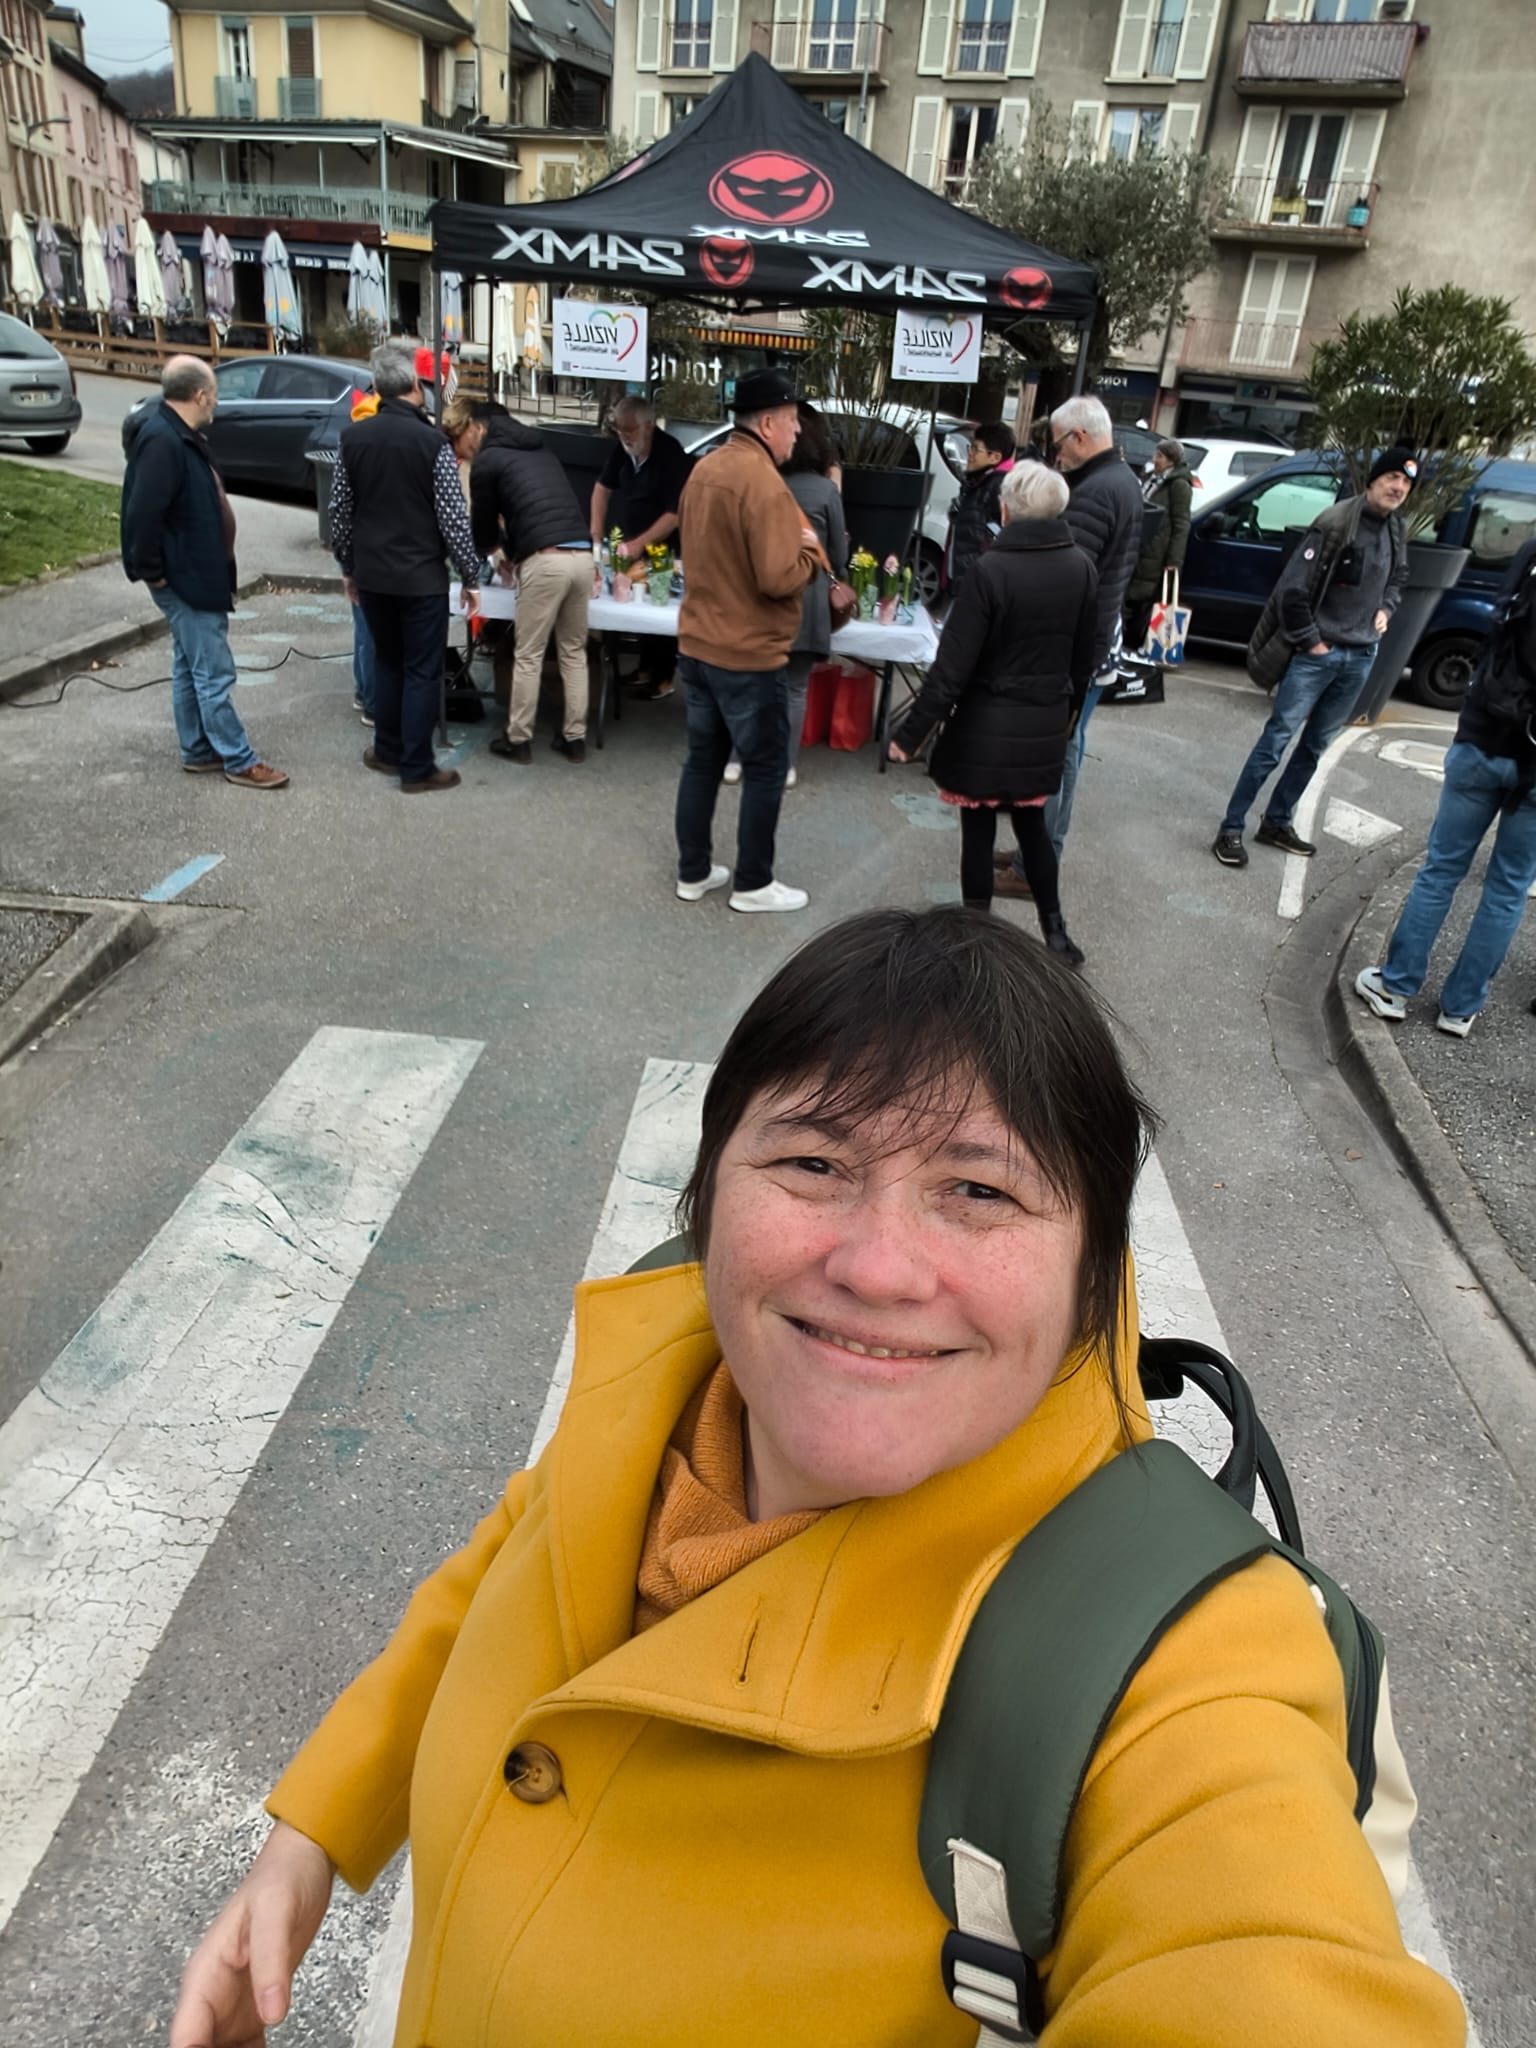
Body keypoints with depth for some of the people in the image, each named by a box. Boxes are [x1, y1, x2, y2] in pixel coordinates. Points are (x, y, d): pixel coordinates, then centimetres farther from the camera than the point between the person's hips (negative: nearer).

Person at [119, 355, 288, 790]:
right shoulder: (161, 441, -22)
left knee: (190, 668, 16)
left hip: (197, 574, 10)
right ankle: (239, 761, 3)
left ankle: (198, 752, 25)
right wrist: (152, 572, -19)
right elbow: (142, 514, -28)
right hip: (185, 579, -10)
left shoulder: (181, 435, 11)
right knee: (214, 673, -4)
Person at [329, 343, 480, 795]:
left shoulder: (351, 437, 1)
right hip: (421, 577, -5)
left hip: (371, 573, 5)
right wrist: (471, 578, -3)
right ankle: (416, 769, 8)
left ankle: (387, 750, 29)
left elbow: (340, 511, 7)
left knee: (386, 661, 20)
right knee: (422, 671, 3)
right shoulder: (432, 442, -14)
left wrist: (348, 567, 19)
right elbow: (454, 519, -13)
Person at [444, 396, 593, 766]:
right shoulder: (539, 445, 24)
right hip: (582, 555, 6)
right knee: (574, 652, 15)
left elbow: (483, 534, 12)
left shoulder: (486, 460, 4)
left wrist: (500, 544, 34)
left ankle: (518, 740, 14)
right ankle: (575, 738, 19)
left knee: (528, 656, 5)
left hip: (545, 560, -6)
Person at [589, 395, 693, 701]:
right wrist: (596, 536, -2)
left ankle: (662, 678, 6)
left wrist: (639, 544, -29)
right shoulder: (622, 447, -1)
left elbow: (676, 513, -24)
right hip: (628, 543, 7)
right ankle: (646, 670, 22)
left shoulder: (672, 455, -22)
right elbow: (603, 487, 8)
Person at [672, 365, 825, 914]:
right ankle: (752, 884, 13)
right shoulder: (764, 484, -20)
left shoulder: (705, 469, 8)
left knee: (703, 759, 15)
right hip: (747, 656, -8)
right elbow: (780, 579, -25)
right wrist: (810, 551, -5)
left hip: (697, 645, 9)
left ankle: (692, 873, 24)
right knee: (766, 769, 4)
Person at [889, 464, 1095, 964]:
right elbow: (1083, 658, 10)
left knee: (979, 831, 6)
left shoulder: (991, 569, -17)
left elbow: (953, 664, -18)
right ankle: (1054, 931, 23)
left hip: (988, 726, -5)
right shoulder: (1082, 569, 0)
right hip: (1047, 725, 6)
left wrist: (912, 731, -12)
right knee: (1032, 823, 20)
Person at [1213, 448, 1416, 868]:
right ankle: (1231, 830, -5)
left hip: (1361, 656, 7)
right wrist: (1309, 641, -13)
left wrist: (1386, 609, 9)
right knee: (1276, 740, -8)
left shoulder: (1397, 531, 9)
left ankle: (1276, 823, 23)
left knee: (1316, 746, 12)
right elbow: (1293, 588, -15)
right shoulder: (1336, 522, -12)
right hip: (1317, 652, -7)